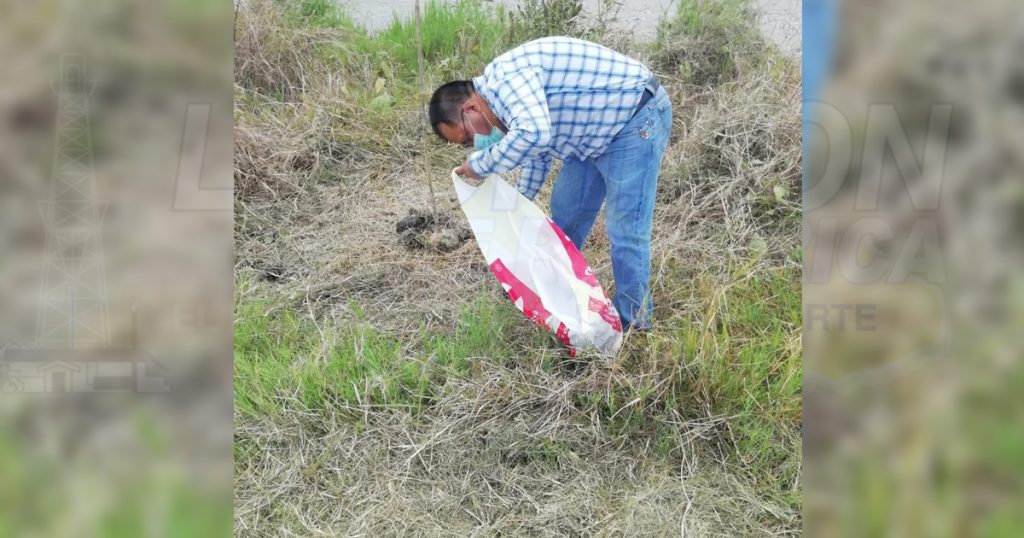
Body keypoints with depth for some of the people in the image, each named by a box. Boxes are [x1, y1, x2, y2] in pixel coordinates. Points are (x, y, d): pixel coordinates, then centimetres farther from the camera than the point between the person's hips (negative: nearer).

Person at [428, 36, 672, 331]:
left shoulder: (505, 77, -24)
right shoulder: (506, 97, 7)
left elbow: (532, 135, -42)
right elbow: (536, 154, 21)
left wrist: (479, 165, -28)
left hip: (636, 119, -11)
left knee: (625, 230, -9)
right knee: (565, 211, 18)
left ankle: (632, 322, 5)